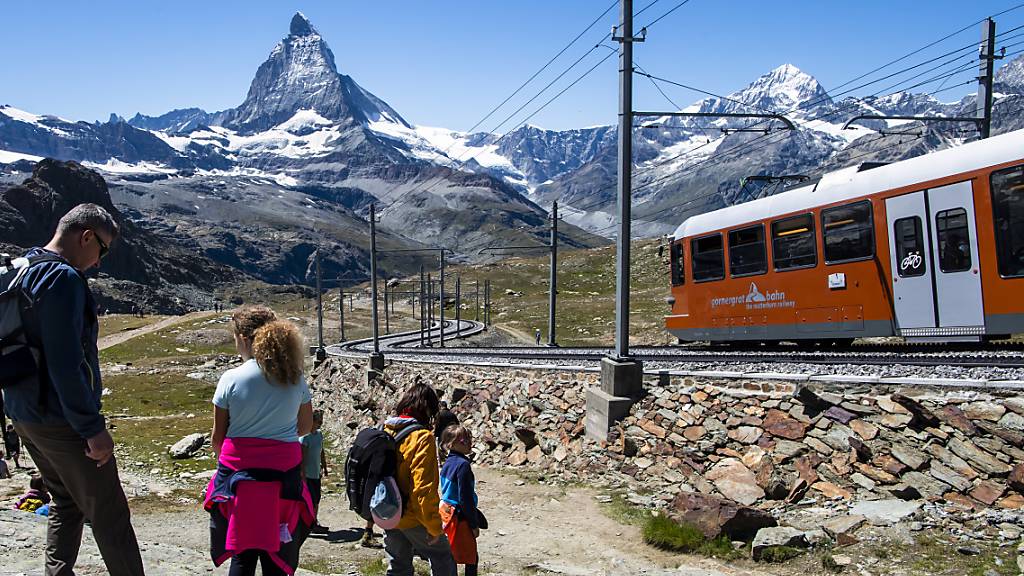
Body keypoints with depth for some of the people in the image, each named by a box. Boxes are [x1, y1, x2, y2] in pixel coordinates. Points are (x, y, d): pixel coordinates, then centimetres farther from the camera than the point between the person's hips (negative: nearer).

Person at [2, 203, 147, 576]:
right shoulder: (64, 279, -20)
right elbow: (66, 365, -26)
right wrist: (92, 429, -22)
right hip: (61, 420, -10)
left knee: (66, 502, 22)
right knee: (109, 514, 0)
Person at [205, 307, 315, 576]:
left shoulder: (231, 379, -9)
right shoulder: (296, 379, -2)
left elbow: (217, 437, -3)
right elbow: (305, 427, 9)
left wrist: (223, 455, 17)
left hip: (239, 473, -2)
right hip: (284, 474, 2)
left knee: (243, 553, 10)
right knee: (276, 551, 11)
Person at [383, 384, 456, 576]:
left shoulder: (385, 431, 3)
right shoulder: (422, 437, -18)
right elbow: (424, 486, -22)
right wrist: (434, 526, -15)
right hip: (413, 518, -6)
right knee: (443, 559, 13)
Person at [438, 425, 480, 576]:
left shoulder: (448, 462, 7)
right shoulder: (462, 464, -20)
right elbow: (465, 498, -21)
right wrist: (474, 524, -13)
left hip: (446, 511, 9)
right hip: (459, 518, -9)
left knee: (449, 557, 15)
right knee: (472, 558, 1)